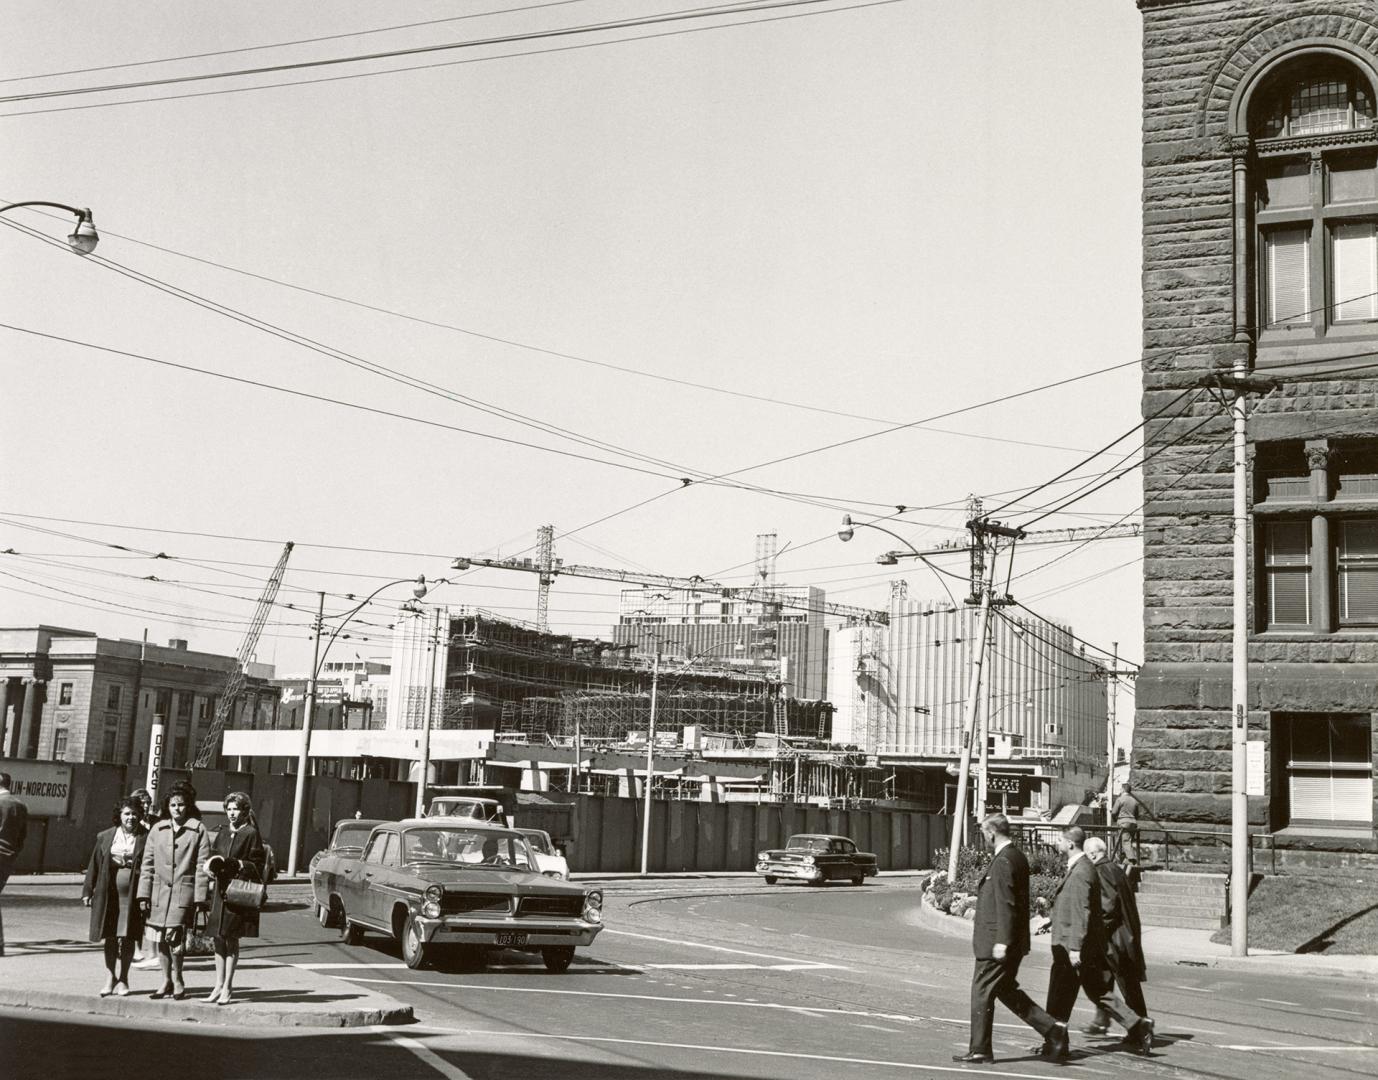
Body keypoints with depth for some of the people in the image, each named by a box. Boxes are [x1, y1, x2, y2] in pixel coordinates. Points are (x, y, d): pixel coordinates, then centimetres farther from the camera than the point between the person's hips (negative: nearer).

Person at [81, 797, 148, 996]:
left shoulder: (146, 838, -1)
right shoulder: (106, 837, 7)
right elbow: (94, 865, 10)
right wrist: (87, 891, 7)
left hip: (132, 896, -2)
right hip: (109, 895, 2)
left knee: (127, 937, 3)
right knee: (110, 938, 7)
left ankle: (122, 978, 15)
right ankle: (110, 978, 15)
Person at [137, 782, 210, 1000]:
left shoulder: (198, 830, 0)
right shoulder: (157, 829, 10)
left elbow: (202, 866, -2)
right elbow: (148, 863, 11)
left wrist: (200, 898, -6)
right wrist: (143, 894, 5)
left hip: (183, 891, -4)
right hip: (159, 890, 4)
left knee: (174, 935, -14)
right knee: (161, 938, 7)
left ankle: (177, 980, 3)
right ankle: (166, 981, 19)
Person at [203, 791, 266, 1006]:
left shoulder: (251, 834, -4)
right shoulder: (223, 833, 14)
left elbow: (257, 865, -5)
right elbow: (212, 857, 18)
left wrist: (237, 865, -18)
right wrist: (212, 866, -3)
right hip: (220, 891, 6)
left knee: (231, 939, -2)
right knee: (218, 938, 7)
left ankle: (228, 987, 5)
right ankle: (219, 985, 14)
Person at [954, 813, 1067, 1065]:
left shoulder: (1003, 861, -19)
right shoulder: (1018, 857, 11)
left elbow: (1006, 905, -24)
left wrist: (1001, 942, -24)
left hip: (996, 943, -10)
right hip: (1014, 941, 10)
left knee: (982, 993, 2)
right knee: (1007, 990, 19)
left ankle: (979, 1051, 10)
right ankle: (1052, 1030, 15)